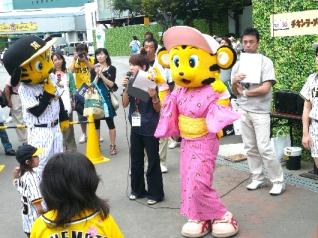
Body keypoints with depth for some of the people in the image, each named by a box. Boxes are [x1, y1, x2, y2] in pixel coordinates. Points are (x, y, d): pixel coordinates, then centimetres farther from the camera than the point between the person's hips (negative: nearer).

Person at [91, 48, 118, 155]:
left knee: (110, 121, 1)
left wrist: (101, 74, -11)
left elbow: (111, 84, -6)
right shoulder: (94, 69, 10)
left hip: (107, 97, -3)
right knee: (96, 122, 5)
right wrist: (97, 74, -9)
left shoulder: (111, 68, 3)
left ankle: (113, 146, 9)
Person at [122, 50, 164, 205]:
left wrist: (154, 97, -28)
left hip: (150, 128, -6)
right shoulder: (131, 82, 2)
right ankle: (138, 189, 29)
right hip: (136, 127, 6)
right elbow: (125, 104, 0)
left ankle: (155, 193, 13)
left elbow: (158, 109, -9)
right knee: (136, 160, 14)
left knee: (153, 161, 3)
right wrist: (126, 88, -13)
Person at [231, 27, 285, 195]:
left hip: (260, 111, -5)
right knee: (250, 148, 10)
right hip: (244, 111, 5)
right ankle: (257, 178, 22)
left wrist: (244, 92, -7)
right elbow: (235, 92, 10)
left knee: (264, 148, -9)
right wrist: (234, 82, -11)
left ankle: (278, 181, 4)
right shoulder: (238, 64, 8)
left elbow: (265, 88, -17)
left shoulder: (265, 62, -7)